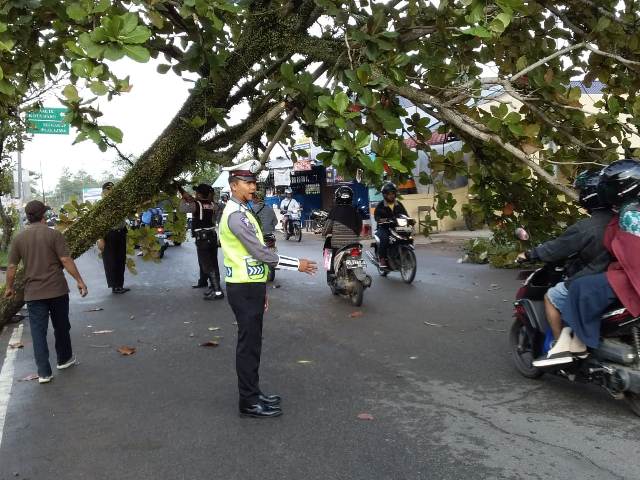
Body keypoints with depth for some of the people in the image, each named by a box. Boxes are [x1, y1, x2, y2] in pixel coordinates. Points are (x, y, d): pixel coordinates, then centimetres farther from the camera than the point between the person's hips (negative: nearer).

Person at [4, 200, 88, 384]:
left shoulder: (18, 239, 0)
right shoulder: (53, 234, -9)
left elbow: (11, 267, 4)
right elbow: (66, 260, -13)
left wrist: (9, 288, 18)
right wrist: (80, 281, -6)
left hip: (33, 293, 1)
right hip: (57, 290, -1)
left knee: (38, 332, 5)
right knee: (61, 326, 18)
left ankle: (44, 372, 5)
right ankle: (64, 359, 34)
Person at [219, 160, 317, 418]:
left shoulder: (242, 212, 16)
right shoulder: (235, 215, -17)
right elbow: (261, 252, -21)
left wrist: (261, 288, 20)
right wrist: (297, 264, -15)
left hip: (250, 286, 10)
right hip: (244, 289, -10)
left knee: (252, 343, 16)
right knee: (248, 345, -2)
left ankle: (253, 392, 27)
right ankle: (249, 402, 7)